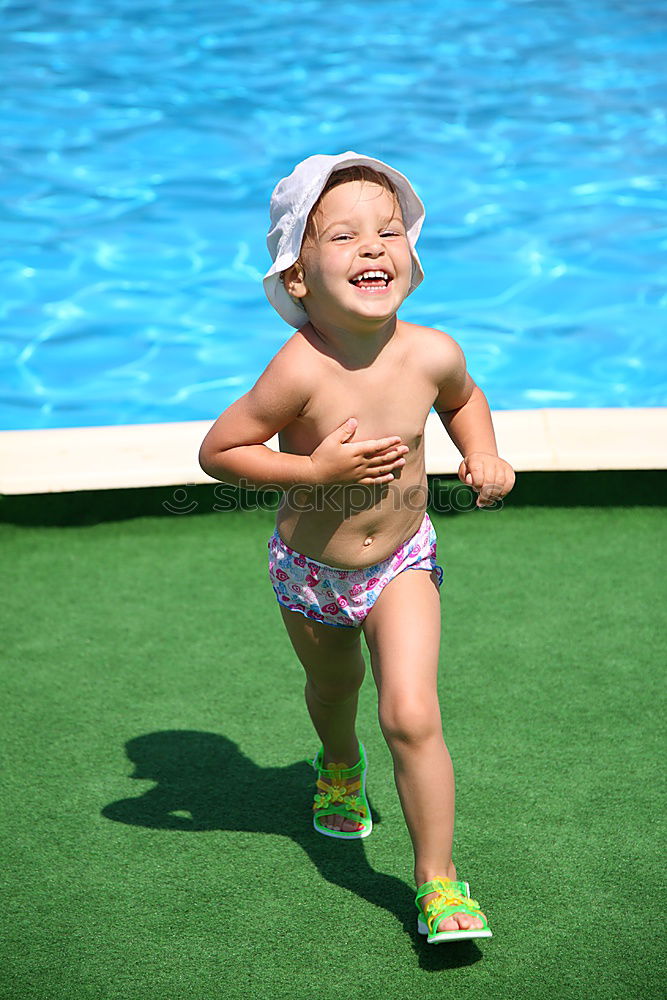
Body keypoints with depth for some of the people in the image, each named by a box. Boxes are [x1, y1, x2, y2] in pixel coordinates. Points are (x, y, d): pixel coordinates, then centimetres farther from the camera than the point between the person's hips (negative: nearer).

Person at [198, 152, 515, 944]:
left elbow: (462, 398, 5)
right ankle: (340, 767, 63)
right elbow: (216, 451, -24)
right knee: (333, 686, 27)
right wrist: (315, 470, -31)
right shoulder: (302, 370, -33)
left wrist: (483, 453, -12)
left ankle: (438, 879, 5)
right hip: (308, 572, 0)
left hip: (401, 565, 0)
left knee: (411, 716, -14)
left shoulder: (431, 353, -21)